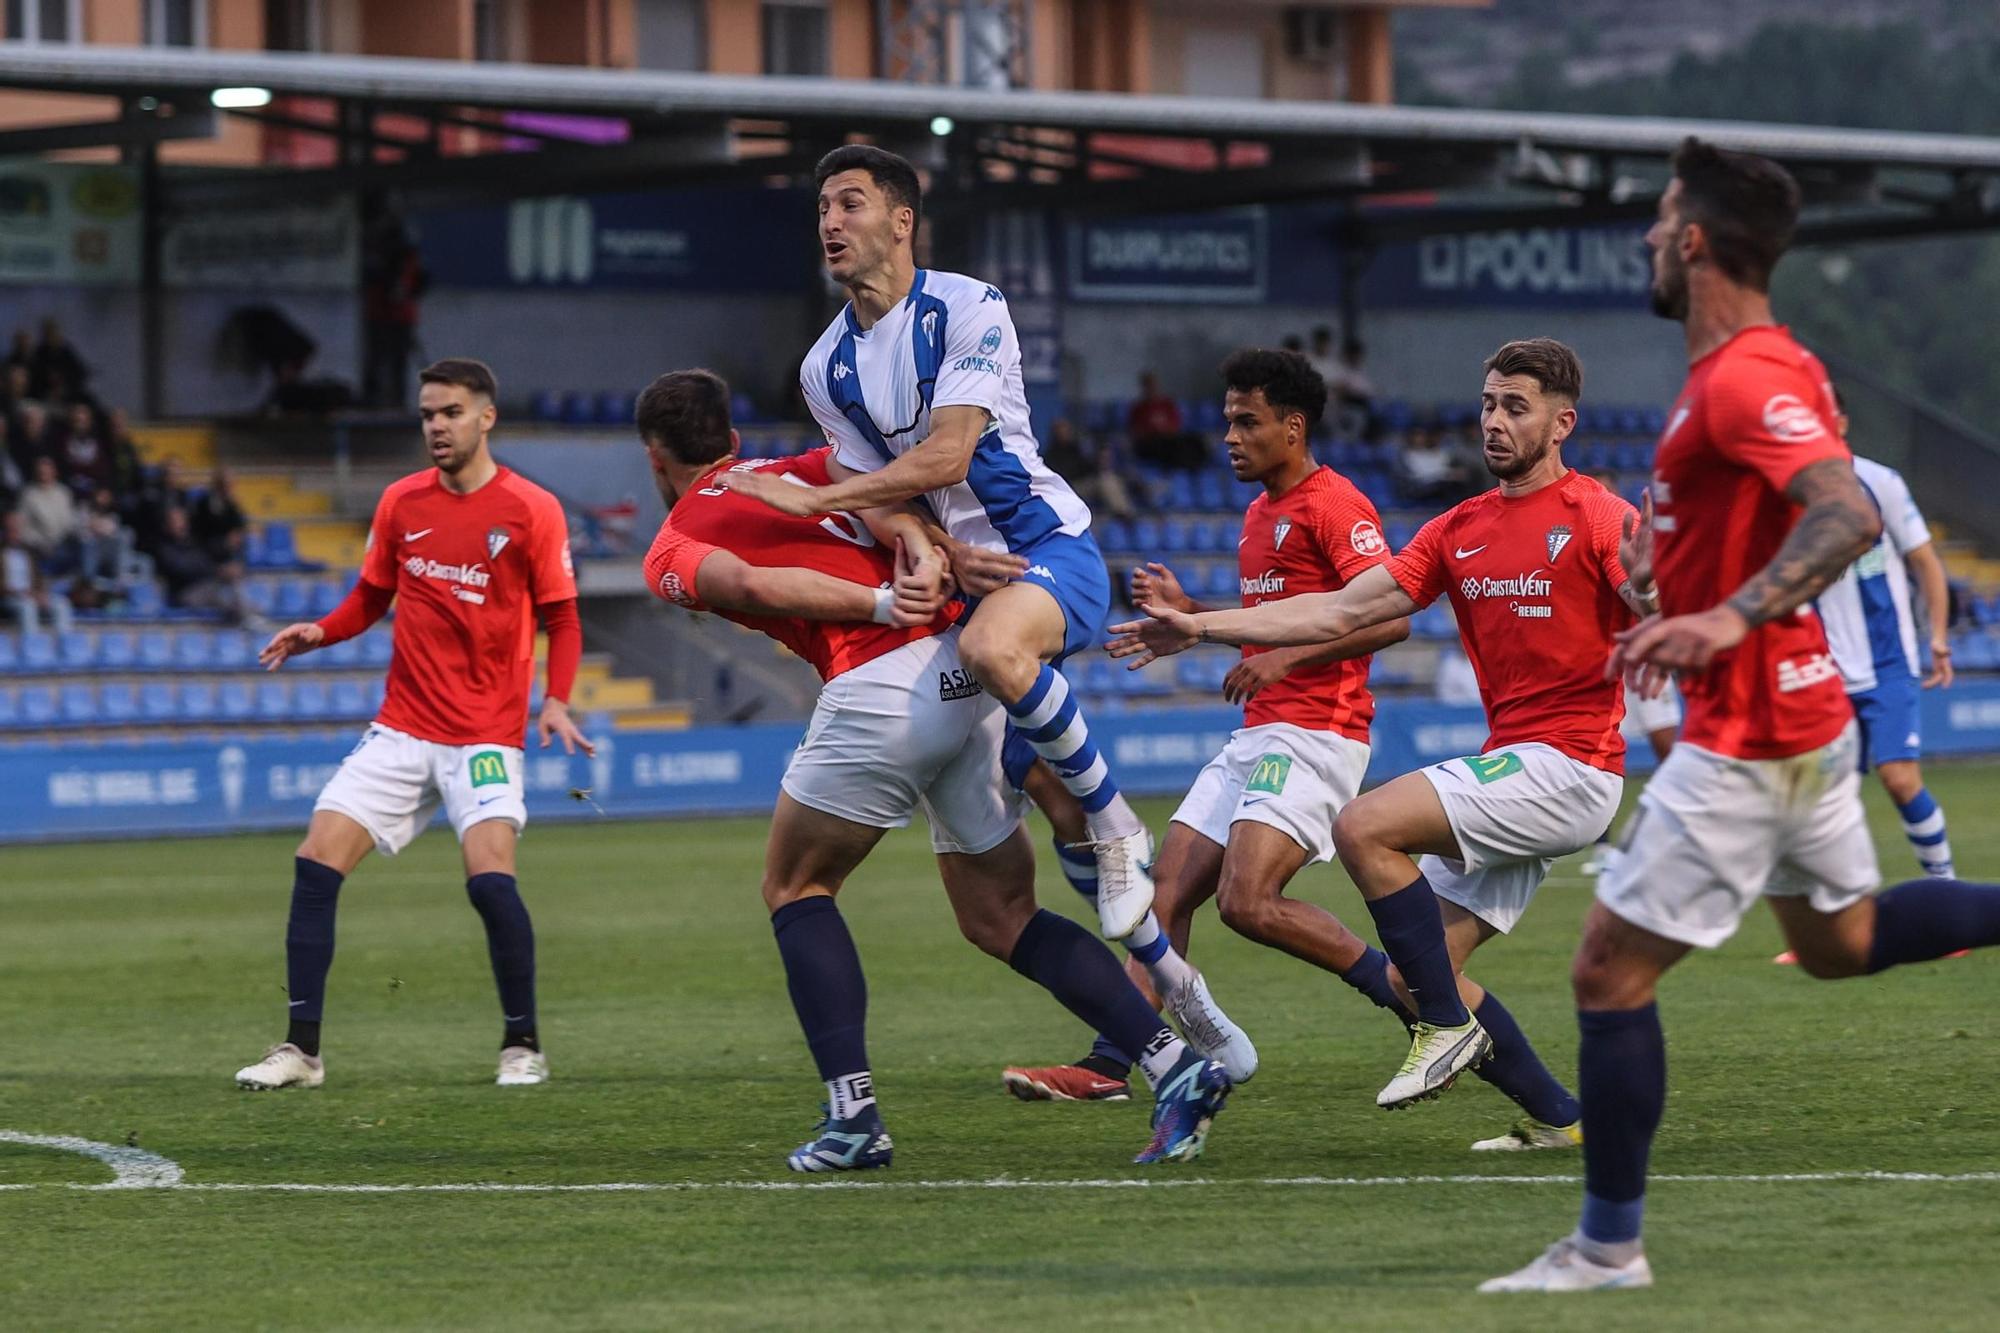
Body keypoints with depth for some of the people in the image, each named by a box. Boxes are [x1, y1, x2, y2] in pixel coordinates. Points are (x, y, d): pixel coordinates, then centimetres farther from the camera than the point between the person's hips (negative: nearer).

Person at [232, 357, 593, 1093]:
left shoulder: (531, 509, -6)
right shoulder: (401, 502, 6)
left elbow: (562, 619, -2)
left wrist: (555, 702, -17)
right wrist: (318, 632, -4)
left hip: (486, 734, -4)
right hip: (401, 729, 5)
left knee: (490, 875, -22)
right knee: (315, 863, -6)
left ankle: (523, 1046, -4)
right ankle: (301, 1049, 1)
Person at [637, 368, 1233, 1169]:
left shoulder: (671, 554, 12)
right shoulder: (790, 472, 28)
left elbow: (755, 583, -9)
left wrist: (881, 606, -10)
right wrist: (923, 554, -8)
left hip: (880, 684, -6)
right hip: (971, 675, 6)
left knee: (794, 889, 17)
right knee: (999, 918, 14)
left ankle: (853, 1113, 4)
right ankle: (1175, 1063, -1)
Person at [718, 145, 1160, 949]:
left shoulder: (967, 309, -12)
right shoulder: (826, 370, 6)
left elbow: (945, 459, -21)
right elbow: (879, 501, 4)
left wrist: (805, 499, -20)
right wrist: (945, 555, -17)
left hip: (1050, 546, -7)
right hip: (959, 576, 7)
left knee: (991, 647, -41)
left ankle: (1115, 827, -21)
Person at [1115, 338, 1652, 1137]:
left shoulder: (1592, 516, -7)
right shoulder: (1459, 532, 16)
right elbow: (1343, 611, 14)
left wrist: (1648, 585, -47)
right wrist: (1200, 628, 9)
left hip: (1566, 767, -9)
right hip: (1512, 769, 9)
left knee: (1364, 827, -23)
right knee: (1413, 977, 4)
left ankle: (1450, 1027, -12)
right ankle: (1559, 1121, 10)